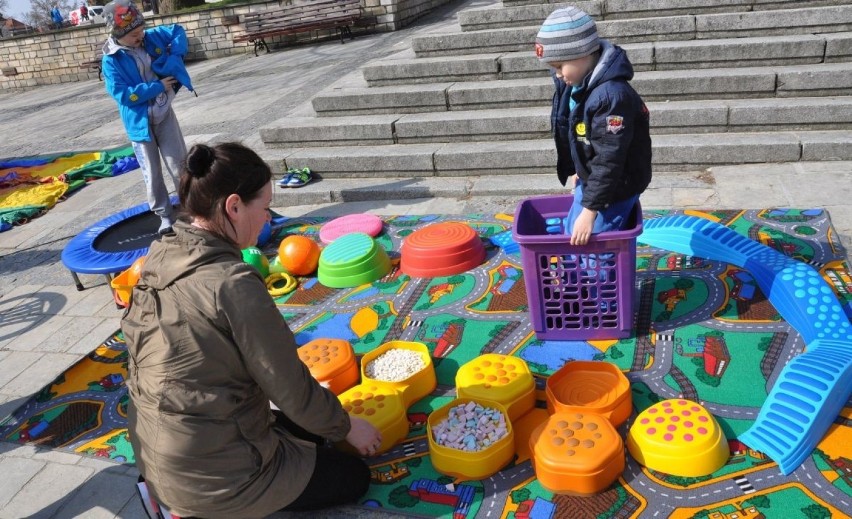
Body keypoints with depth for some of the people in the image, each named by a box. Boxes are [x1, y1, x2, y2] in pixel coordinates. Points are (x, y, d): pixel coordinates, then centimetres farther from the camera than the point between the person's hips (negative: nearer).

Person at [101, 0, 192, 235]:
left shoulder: (151, 37, -3)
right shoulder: (111, 61, -15)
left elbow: (178, 31, 10)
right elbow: (123, 95, -22)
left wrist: (174, 57, -7)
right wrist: (158, 86, -20)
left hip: (164, 115, 3)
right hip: (139, 122, -3)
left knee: (180, 165, 8)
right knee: (152, 174, 4)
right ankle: (165, 216, 17)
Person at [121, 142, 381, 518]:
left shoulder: (159, 259, -1)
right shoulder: (232, 283, -27)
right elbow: (292, 389, -19)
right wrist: (347, 427, 0)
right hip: (213, 478, -8)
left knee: (307, 428, 25)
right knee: (353, 477, 11)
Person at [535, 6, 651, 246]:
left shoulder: (612, 95, -31)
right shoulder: (573, 84, -3)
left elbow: (609, 160, -31)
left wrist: (590, 210, -28)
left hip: (615, 187, -9)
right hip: (590, 179, 9)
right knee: (572, 235, 20)